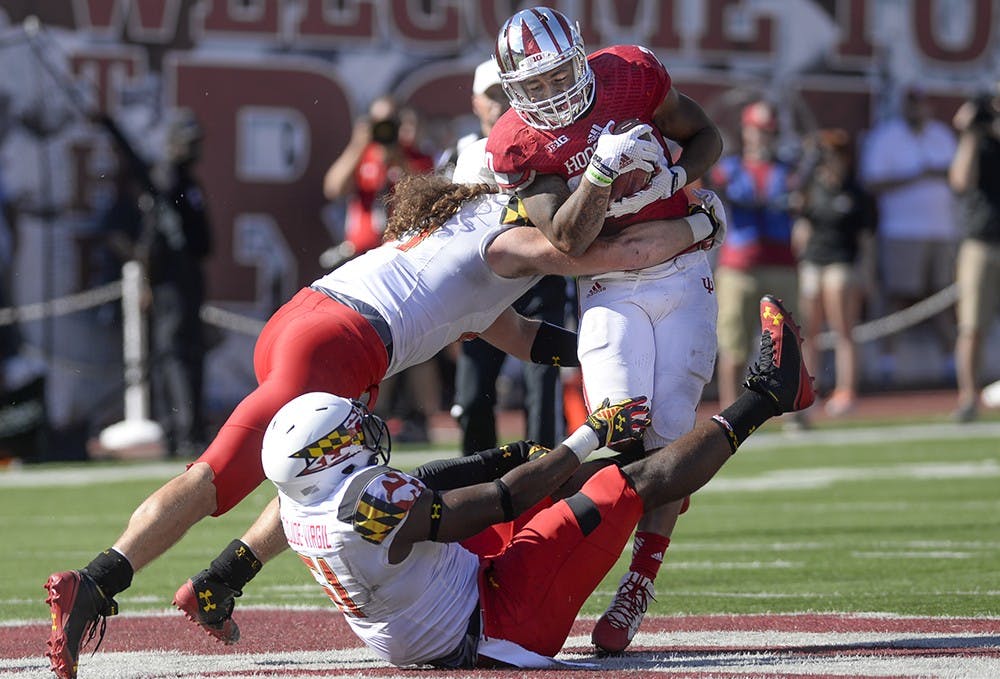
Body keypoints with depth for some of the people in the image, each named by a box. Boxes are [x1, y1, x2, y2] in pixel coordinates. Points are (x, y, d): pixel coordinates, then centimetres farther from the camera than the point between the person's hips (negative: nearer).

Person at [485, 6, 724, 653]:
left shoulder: (632, 74, -8)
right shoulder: (517, 146, -10)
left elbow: (706, 136, 8)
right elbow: (568, 240, -17)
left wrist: (673, 177, -12)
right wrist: (603, 170, -30)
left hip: (680, 272, 1)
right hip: (608, 289, -1)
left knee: (669, 431, -8)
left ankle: (637, 590, -4)